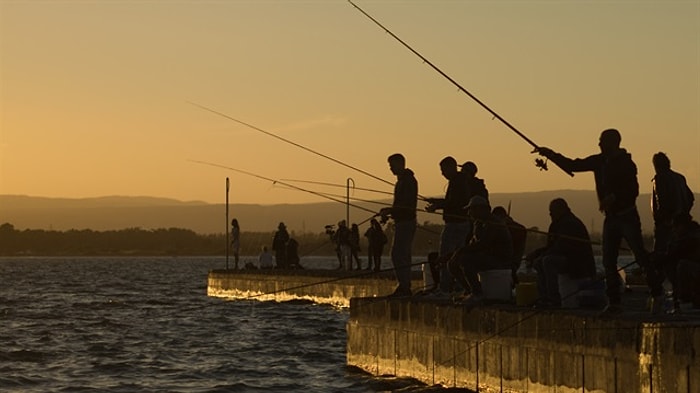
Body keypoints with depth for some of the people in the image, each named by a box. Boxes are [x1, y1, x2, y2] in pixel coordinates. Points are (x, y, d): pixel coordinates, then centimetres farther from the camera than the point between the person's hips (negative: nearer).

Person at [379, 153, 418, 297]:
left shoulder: (408, 181, -14)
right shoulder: (402, 180, 19)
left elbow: (407, 205, -21)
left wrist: (389, 211, -18)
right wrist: (389, 212, 12)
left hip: (406, 222, -11)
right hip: (402, 222, 11)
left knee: (400, 255, -12)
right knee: (400, 255, 12)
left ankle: (404, 287, -13)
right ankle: (404, 287, 14)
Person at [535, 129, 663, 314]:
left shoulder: (626, 163, -12)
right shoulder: (599, 161, 8)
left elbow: (633, 191, -18)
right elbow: (573, 166, 14)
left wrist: (613, 198, -30)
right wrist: (551, 154, 8)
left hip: (627, 216, -7)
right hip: (610, 217, 7)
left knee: (640, 256, -7)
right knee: (608, 261, 3)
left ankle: (657, 294, 6)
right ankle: (614, 302, 6)